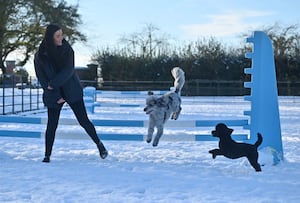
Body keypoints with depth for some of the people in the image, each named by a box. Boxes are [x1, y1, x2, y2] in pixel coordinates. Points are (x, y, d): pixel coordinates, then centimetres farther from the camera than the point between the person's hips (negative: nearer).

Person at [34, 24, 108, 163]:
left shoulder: (66, 49, -5)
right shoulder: (40, 56, -7)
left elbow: (68, 70, -14)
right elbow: (42, 79, -6)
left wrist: (53, 83, -20)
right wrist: (56, 96, -11)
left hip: (72, 91, 0)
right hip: (53, 94, 0)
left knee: (84, 120, 0)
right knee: (51, 125, 0)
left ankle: (99, 144, 18)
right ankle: (47, 155, 11)